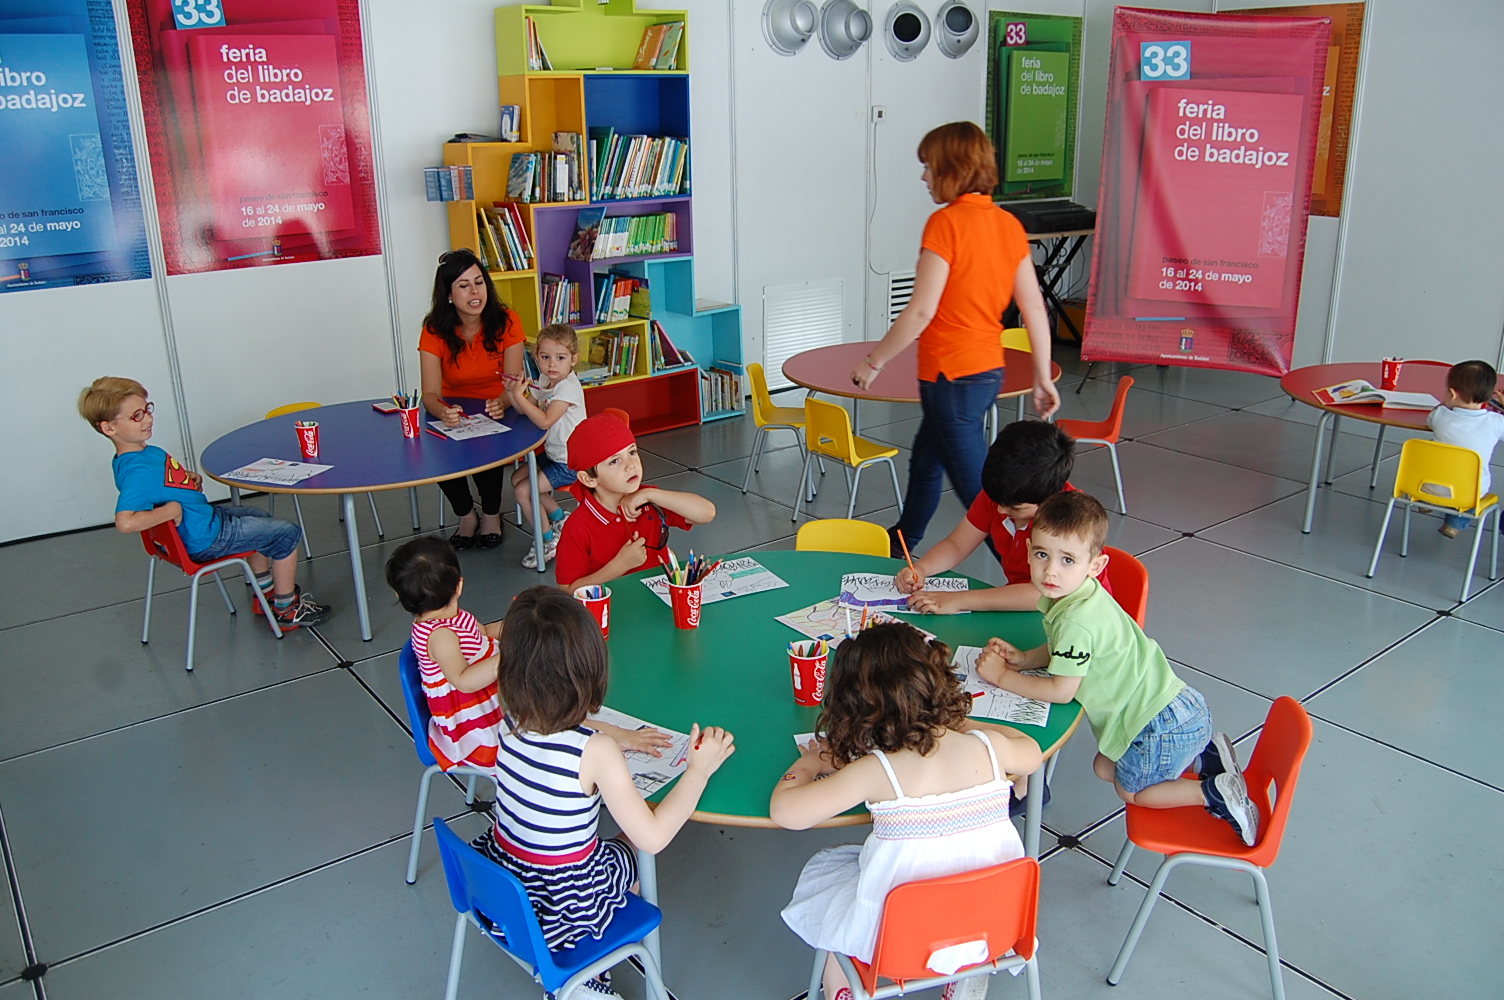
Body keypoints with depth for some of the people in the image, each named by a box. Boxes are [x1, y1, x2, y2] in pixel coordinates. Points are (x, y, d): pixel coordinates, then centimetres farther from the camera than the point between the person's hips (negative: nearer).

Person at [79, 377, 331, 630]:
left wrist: (188, 477, 2)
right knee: (287, 533, -3)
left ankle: (265, 592, 42)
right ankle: (286, 609, 11)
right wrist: (172, 509, -32)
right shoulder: (137, 471, -31)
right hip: (204, 539, -11)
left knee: (261, 519, 33)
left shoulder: (144, 451, 0)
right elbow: (125, 522, -44)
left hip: (206, 516, 11)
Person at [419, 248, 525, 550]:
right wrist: (443, 411, -46)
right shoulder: (435, 331, -12)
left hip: (497, 412, -1)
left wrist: (501, 403, -43)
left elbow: (513, 382, -19)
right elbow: (431, 394, -21)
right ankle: (466, 515, 2)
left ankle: (491, 514, -1)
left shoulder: (506, 322, -13)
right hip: (454, 412, 2)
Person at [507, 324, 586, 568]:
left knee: (523, 491, -12)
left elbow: (545, 421, -31)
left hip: (570, 463, -10)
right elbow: (525, 410, 5)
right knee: (517, 478, 20)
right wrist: (512, 393, -14)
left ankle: (549, 541, 5)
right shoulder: (544, 381, 5)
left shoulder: (568, 387, -23)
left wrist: (519, 396, -29)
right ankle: (560, 518, 30)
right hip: (553, 454, 10)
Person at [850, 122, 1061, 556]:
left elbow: (921, 311, -21)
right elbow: (1034, 309, 5)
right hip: (989, 369, 9)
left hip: (953, 376, -9)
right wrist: (1043, 377, 12)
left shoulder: (946, 222, -17)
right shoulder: (1008, 224, 5)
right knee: (924, 459, 27)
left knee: (977, 488, -1)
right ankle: (899, 545, 47)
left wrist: (874, 361, -10)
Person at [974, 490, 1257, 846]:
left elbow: (1061, 691, -23)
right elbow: (1066, 650, 15)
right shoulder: (1077, 592, -1)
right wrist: (1024, 658, -1)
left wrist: (1002, 676, -14)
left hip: (1163, 723, -9)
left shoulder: (1077, 619, -30)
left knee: (1130, 790, 14)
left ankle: (1215, 793, 10)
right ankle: (1203, 755, 25)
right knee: (1105, 768, 26)